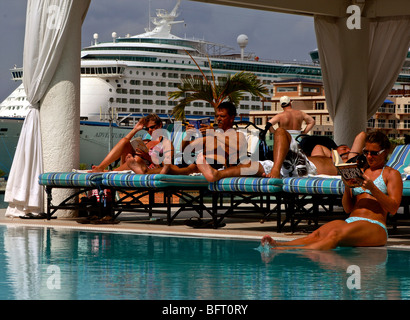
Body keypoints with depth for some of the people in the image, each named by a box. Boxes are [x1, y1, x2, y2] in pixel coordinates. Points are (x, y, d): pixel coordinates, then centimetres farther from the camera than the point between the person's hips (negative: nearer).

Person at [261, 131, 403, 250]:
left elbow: (393, 208, -3)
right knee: (317, 234, -26)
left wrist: (372, 188, -14)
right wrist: (347, 187, 0)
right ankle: (276, 245, -51)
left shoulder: (391, 174, 10)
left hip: (375, 227, -6)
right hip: (351, 221, 6)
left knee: (335, 235, -36)